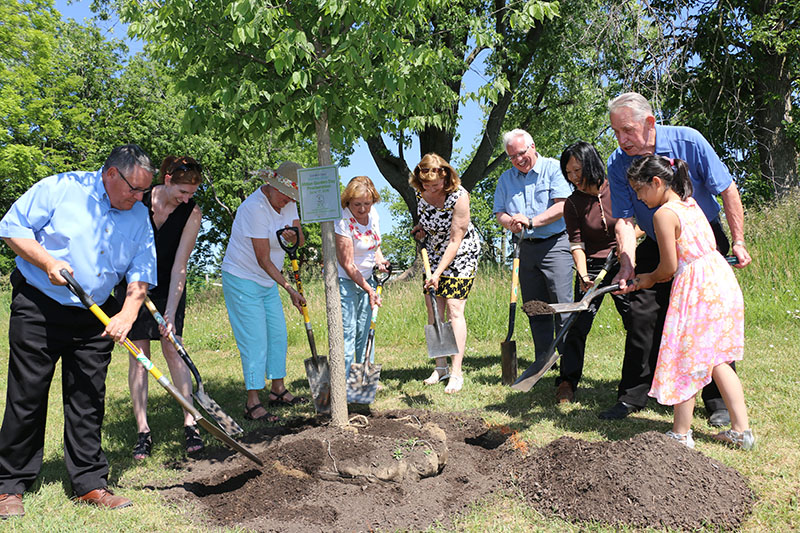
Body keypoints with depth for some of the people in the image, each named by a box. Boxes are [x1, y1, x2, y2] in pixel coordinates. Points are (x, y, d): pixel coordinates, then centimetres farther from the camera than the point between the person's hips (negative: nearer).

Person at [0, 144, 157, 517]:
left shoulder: (139, 217, 5)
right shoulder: (60, 188, -7)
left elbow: (141, 272, 2)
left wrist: (127, 315, -12)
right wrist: (47, 262, -17)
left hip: (95, 318, 4)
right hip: (38, 307, -3)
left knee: (88, 399, 5)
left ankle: (90, 483, 14)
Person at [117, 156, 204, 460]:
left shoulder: (192, 213, -18)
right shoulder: (138, 199, -16)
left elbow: (179, 267, -20)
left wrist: (170, 315, -24)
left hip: (168, 287, 0)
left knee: (172, 349, -6)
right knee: (138, 352, -2)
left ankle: (190, 424, -1)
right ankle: (142, 431, 2)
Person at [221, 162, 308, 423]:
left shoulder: (288, 202, 1)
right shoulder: (255, 207, -24)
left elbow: (301, 240, 0)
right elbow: (263, 260, -23)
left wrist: (293, 237, -25)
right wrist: (290, 289, -19)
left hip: (268, 283, 8)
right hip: (242, 281, -8)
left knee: (278, 335, 10)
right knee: (255, 341, -8)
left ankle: (278, 390, 23)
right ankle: (253, 403, -1)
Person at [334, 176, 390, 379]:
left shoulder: (373, 212, -1)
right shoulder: (342, 221, -22)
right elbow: (348, 265, -19)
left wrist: (379, 259, -2)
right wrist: (369, 289, -16)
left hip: (366, 278, 7)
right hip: (343, 280, -7)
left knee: (366, 332, 12)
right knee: (346, 334, -6)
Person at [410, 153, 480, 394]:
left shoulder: (459, 196, -26)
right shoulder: (421, 192, -8)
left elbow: (455, 241, -24)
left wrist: (438, 273, -25)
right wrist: (420, 229, -2)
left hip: (461, 252, -6)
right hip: (434, 252, 6)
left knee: (454, 309, -11)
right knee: (433, 309, 4)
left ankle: (456, 373, -6)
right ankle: (440, 367, 14)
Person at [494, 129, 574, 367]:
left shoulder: (553, 168, -3)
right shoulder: (506, 178, 14)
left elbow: (562, 206, -12)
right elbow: (499, 213, 12)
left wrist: (531, 221, -19)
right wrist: (511, 222, -11)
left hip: (555, 244, -5)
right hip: (527, 248, 5)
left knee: (562, 304, -8)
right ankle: (543, 361, 16)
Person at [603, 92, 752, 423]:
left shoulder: (687, 141, -18)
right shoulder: (618, 163, -13)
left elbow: (727, 190, -10)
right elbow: (624, 220, -15)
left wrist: (738, 242, -12)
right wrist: (627, 266, -28)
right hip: (657, 247, 2)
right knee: (642, 316, -4)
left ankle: (719, 401, 8)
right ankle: (632, 396, 7)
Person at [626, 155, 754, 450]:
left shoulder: (664, 214, -14)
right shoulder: (690, 203, 13)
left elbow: (669, 266, -11)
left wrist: (650, 279, 9)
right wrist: (652, 278, 15)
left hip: (697, 290, -9)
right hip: (722, 280, 9)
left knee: (684, 361, 2)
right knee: (715, 360, 17)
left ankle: (681, 434, 12)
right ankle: (741, 430, 21)